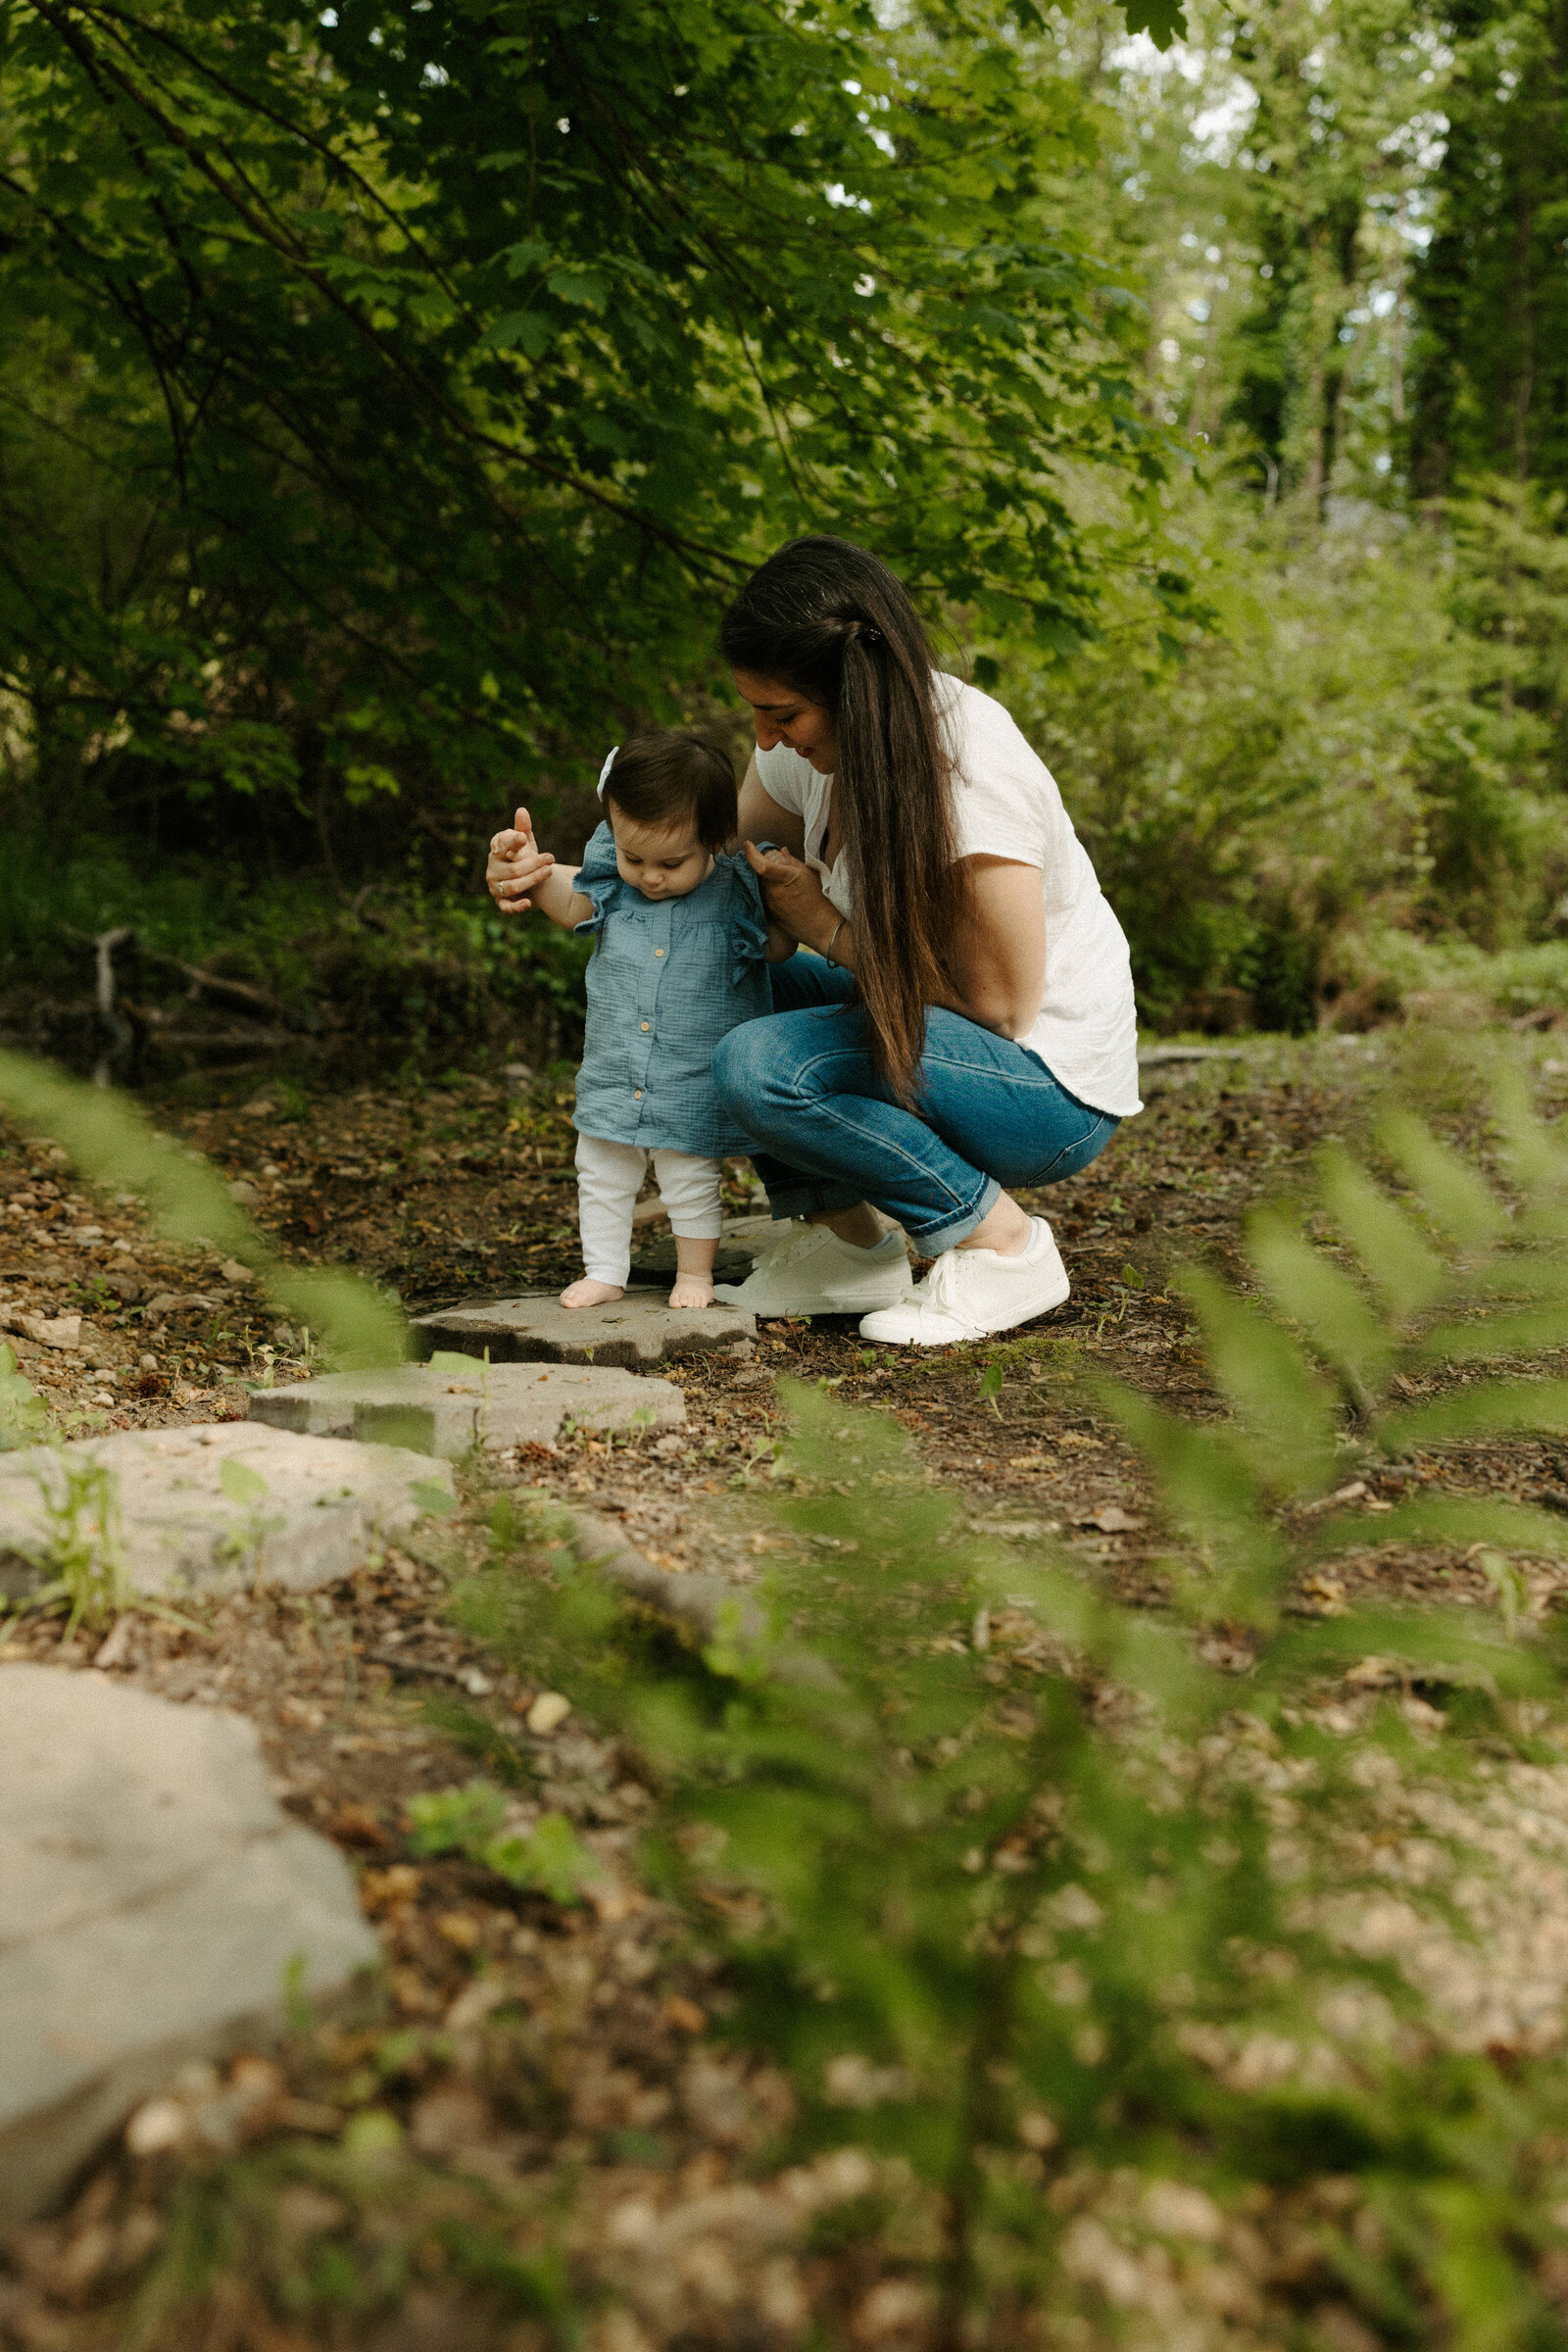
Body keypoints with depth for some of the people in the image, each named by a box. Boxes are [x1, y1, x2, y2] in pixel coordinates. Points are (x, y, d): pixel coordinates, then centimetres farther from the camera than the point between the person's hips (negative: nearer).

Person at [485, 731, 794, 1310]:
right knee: (600, 1175, 13)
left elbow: (780, 946, 0)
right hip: (613, 1077, 4)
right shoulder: (613, 875, -5)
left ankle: (695, 1272, 29)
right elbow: (573, 904, 12)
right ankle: (603, 1271, 30)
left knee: (691, 1182, 9)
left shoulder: (734, 889, -11)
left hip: (695, 1083, -4)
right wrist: (533, 871, -5)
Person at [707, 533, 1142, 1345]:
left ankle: (1003, 1247, -11)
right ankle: (844, 1242, 1)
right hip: (934, 1035, 8)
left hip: (1056, 1086, -8)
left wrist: (829, 928, -17)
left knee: (757, 1065, -28)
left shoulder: (972, 771, -26)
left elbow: (999, 1003, -23)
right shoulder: (817, 746, -4)